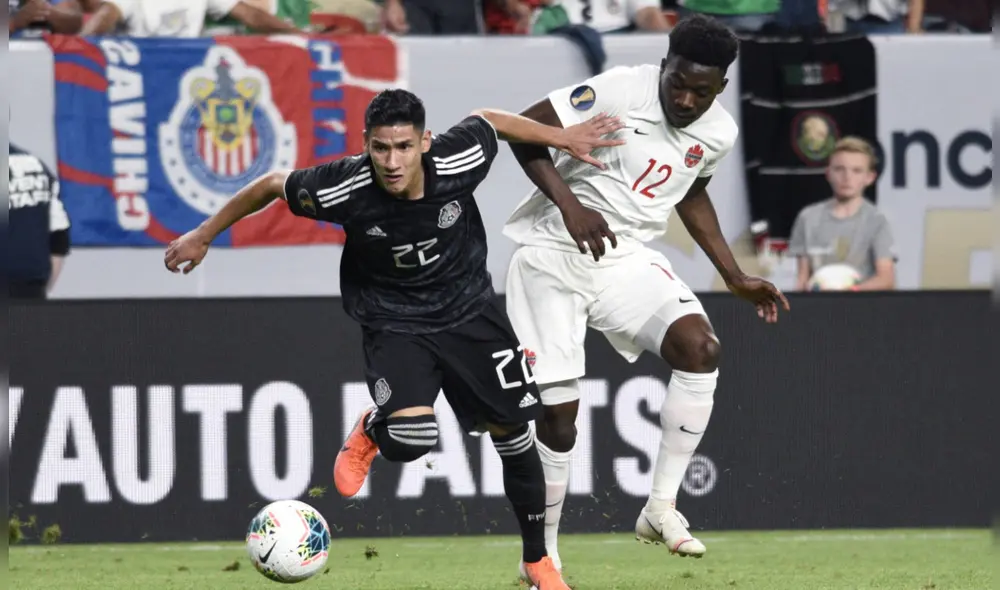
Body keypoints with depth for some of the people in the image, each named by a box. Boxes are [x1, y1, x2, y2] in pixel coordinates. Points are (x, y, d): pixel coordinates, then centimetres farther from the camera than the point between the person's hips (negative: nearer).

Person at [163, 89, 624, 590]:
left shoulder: (457, 162, -23)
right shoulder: (344, 190, -28)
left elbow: (487, 121, 0)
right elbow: (272, 185, -9)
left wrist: (562, 137, 10)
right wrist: (203, 236, 0)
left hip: (468, 310, 2)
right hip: (393, 320, -2)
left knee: (513, 432, 5)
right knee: (411, 440, -27)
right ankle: (371, 430, 13)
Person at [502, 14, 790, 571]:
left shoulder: (718, 133, 0)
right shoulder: (621, 92, -19)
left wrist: (735, 278, 20)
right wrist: (570, 205, -27)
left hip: (628, 258, 4)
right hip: (554, 254, -4)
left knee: (701, 346, -22)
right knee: (558, 413, -6)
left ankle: (662, 507, -15)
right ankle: (541, 555, 13)